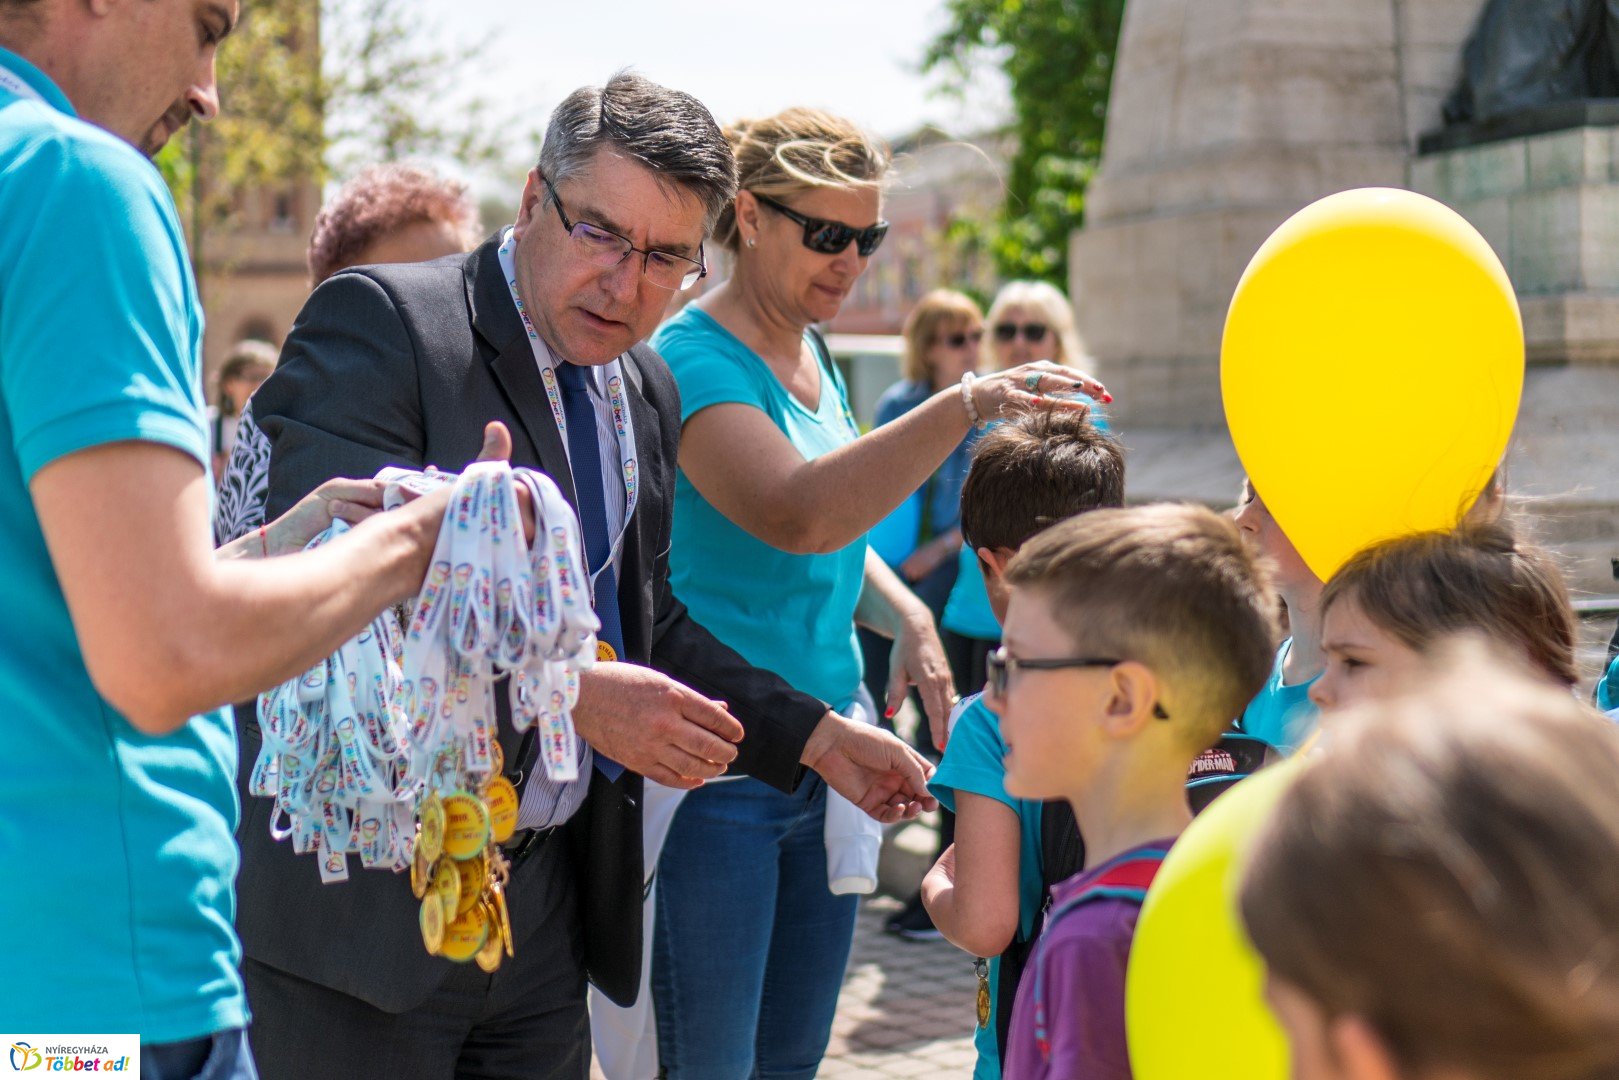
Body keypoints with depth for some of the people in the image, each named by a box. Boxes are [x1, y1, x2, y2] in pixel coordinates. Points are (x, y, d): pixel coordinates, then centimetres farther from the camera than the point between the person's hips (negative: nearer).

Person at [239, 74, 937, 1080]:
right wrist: (569, 690, -29)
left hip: (546, 900, 7)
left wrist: (820, 738, 15)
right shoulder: (377, 321, -12)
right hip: (365, 895, -7)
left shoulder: (649, 394, 13)